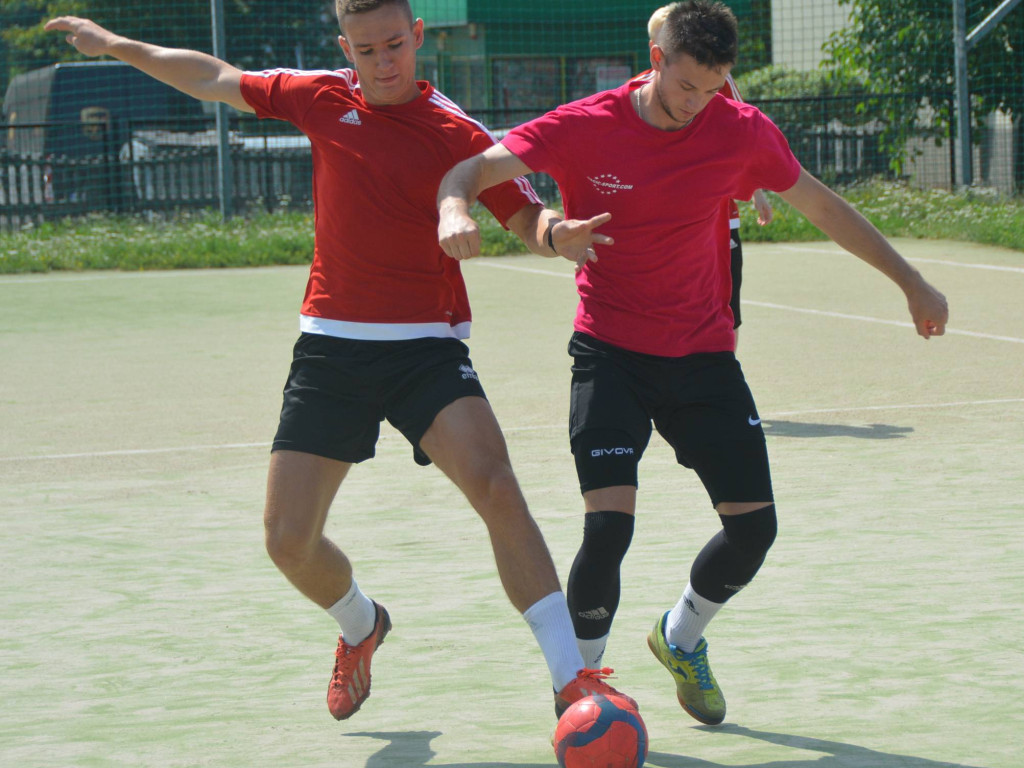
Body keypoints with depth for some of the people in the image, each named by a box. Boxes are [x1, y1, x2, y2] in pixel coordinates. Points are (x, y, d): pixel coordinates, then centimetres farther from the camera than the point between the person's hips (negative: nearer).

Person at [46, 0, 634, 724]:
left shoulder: (457, 135, -5)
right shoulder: (323, 99, 6)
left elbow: (531, 221, -7)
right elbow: (216, 79, 21)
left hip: (426, 350, -4)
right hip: (331, 347, 4)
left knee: (495, 487, -27)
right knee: (288, 539, 1)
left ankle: (572, 678, -25)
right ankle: (360, 625, 35)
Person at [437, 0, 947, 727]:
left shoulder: (742, 132, -5)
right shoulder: (583, 128, -13)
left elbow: (824, 207, 9)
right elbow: (471, 169, -18)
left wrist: (912, 282, 14)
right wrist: (455, 208, -43)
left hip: (704, 354, 3)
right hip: (611, 350, -3)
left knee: (753, 525, -2)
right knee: (610, 523, -21)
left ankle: (682, 639, 30)